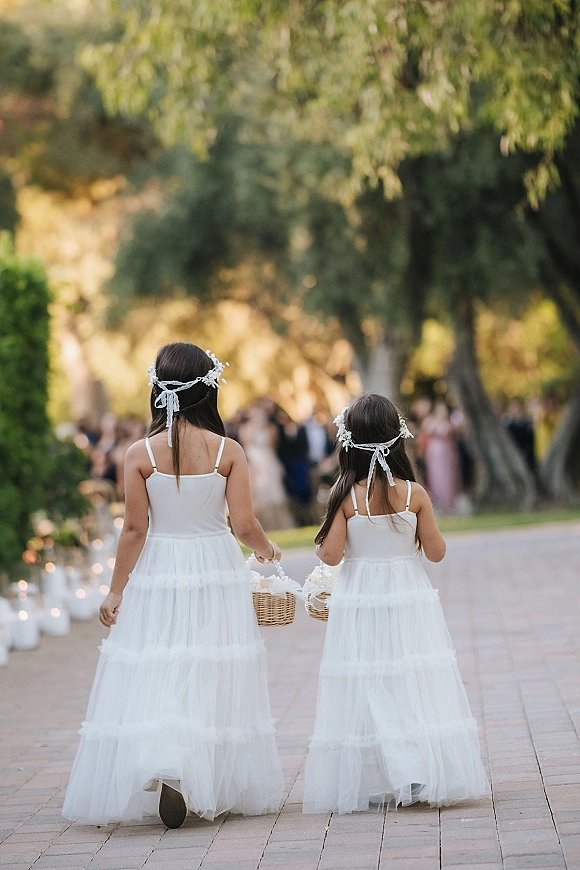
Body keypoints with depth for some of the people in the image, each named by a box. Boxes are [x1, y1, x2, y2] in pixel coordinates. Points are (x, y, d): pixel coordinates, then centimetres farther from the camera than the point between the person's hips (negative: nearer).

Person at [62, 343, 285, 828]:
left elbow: (135, 529, -7)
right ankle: (221, 785, 14)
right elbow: (244, 524, -8)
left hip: (157, 577, -1)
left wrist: (116, 591, 2)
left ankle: (161, 762, -19)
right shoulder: (229, 451, -7)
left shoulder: (141, 455, -8)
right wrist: (266, 548, 14)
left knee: (153, 680, 3)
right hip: (217, 574, 1)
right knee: (214, 681, 10)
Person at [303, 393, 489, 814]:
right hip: (410, 598, 1)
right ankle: (425, 776, 4)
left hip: (359, 602, -1)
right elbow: (436, 551, -2)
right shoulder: (414, 493, -7)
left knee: (365, 689, 4)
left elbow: (331, 554, -11)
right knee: (417, 685, 6)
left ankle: (372, 783, 4)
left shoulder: (345, 495, -10)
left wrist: (322, 545, 11)